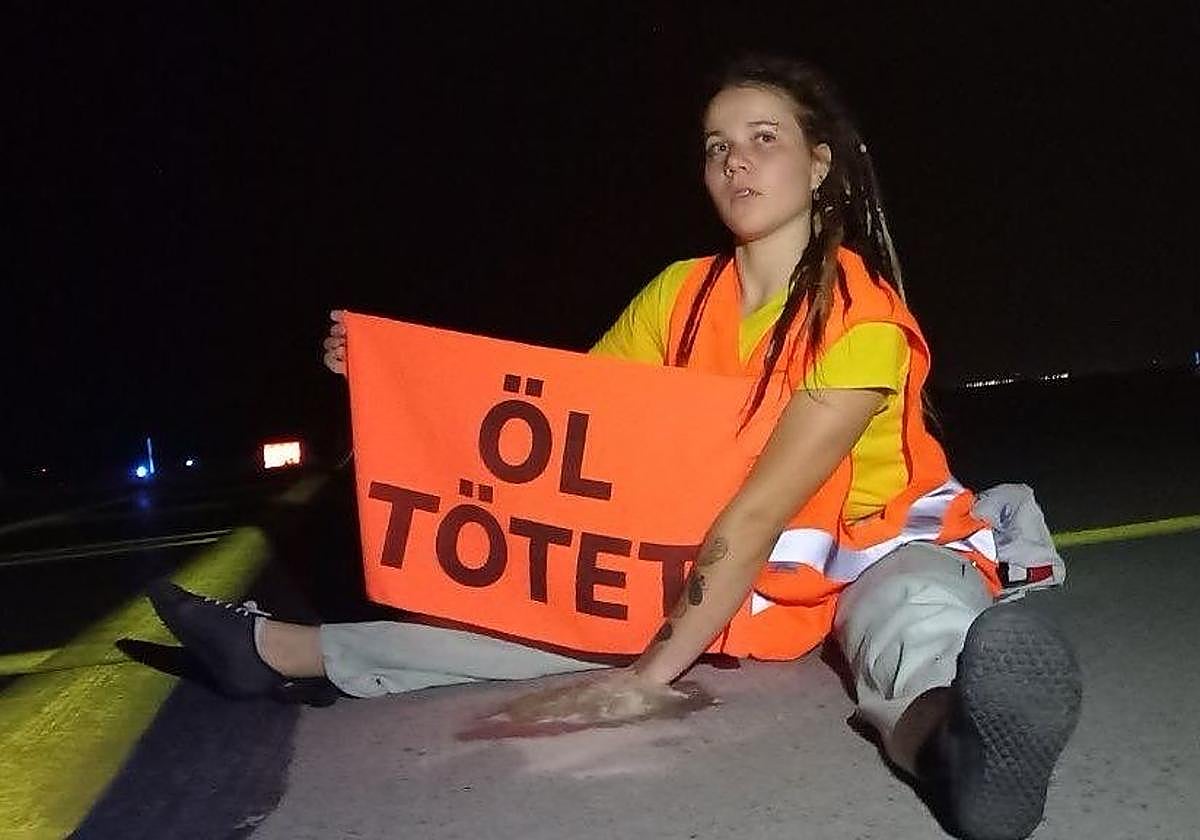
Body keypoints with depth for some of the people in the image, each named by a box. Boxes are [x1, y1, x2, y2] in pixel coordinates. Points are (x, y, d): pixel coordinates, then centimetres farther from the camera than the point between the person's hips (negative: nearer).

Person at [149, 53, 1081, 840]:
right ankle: (287, 649, -2)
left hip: (880, 549, -5)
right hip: (735, 567, 5)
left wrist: (655, 671, -30)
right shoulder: (680, 296, -3)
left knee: (917, 614, -40)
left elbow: (761, 508, -28)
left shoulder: (862, 313, -22)